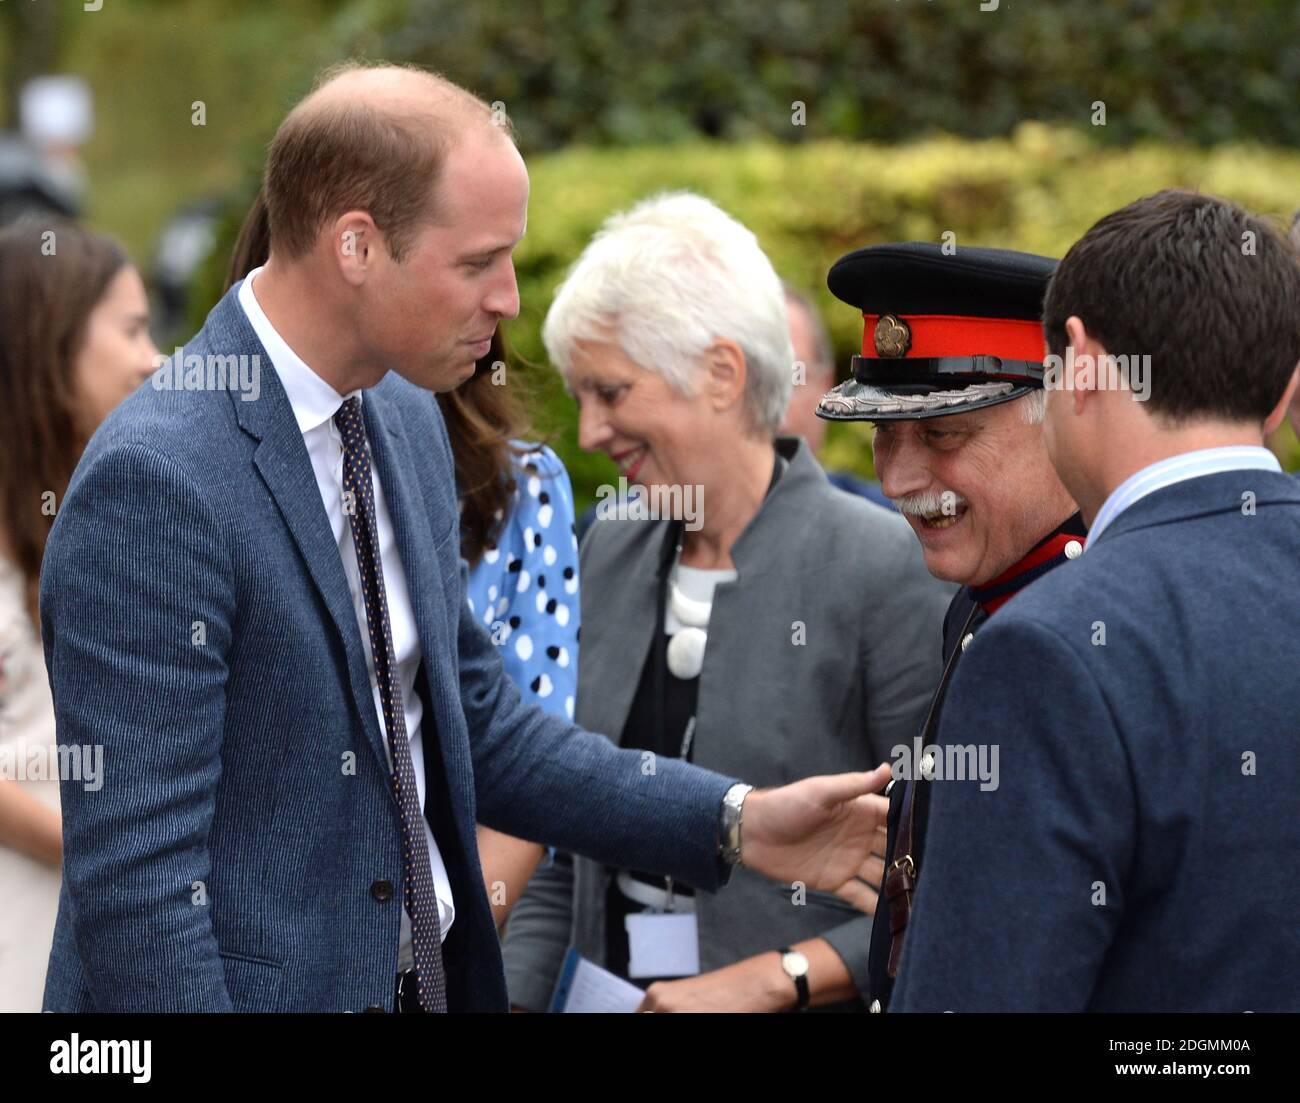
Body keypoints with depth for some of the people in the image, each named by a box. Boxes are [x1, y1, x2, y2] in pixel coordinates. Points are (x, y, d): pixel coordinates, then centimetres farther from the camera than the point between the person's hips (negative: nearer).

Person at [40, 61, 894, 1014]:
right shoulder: (155, 479, -22)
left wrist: (735, 821, 5)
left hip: (427, 972, 8)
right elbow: (138, 880, -22)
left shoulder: (405, 420, 5)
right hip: (256, 984, -8)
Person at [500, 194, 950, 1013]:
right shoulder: (613, 554, 7)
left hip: (812, 1006, -5)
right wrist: (514, 993, 0)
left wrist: (777, 977, -18)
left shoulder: (886, 568, -14)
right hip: (612, 989, 5)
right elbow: (572, 848, 12)